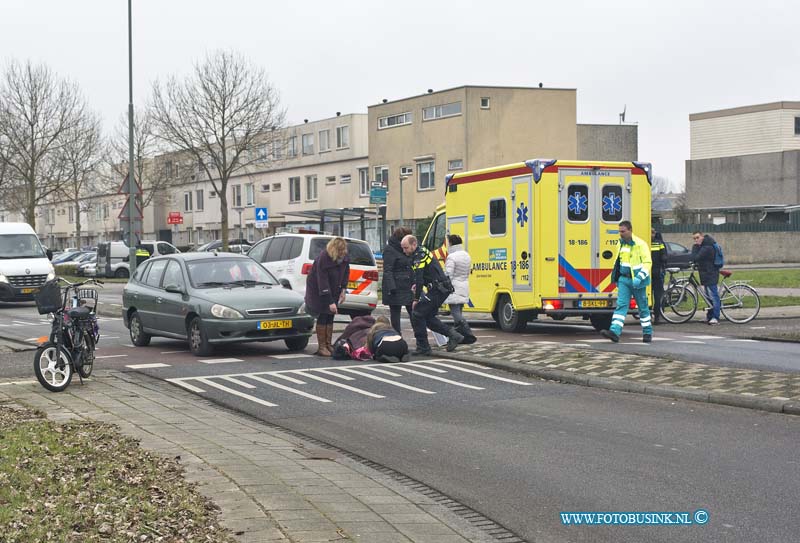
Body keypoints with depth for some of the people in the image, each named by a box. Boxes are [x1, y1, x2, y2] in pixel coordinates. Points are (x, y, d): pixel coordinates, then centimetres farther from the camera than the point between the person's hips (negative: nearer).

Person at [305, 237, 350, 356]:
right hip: (318, 289, -6)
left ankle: (328, 344, 11)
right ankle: (321, 347, -7)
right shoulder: (323, 258, -31)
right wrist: (330, 302, -34)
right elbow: (323, 281, -32)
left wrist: (343, 290, -1)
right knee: (322, 316, -10)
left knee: (330, 316, 5)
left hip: (333, 289, 6)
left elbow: (346, 273, 7)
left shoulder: (344, 257, -11)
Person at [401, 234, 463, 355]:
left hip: (437, 290, -10)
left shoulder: (419, 256, -17)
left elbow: (419, 279, -21)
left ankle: (423, 347, -3)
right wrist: (417, 285, 16)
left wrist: (416, 299, -16)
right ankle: (452, 334, 9)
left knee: (417, 314, -6)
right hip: (443, 289, 10)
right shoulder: (422, 252, 15)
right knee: (428, 316, 15)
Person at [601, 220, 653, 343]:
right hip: (624, 280, 5)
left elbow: (647, 262, -13)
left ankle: (647, 333, 22)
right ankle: (615, 332, -19)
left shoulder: (640, 244, -12)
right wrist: (617, 278, 19)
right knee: (621, 305, -8)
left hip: (637, 281, -5)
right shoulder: (621, 243, 8)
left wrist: (640, 278, -23)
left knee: (643, 307, 8)